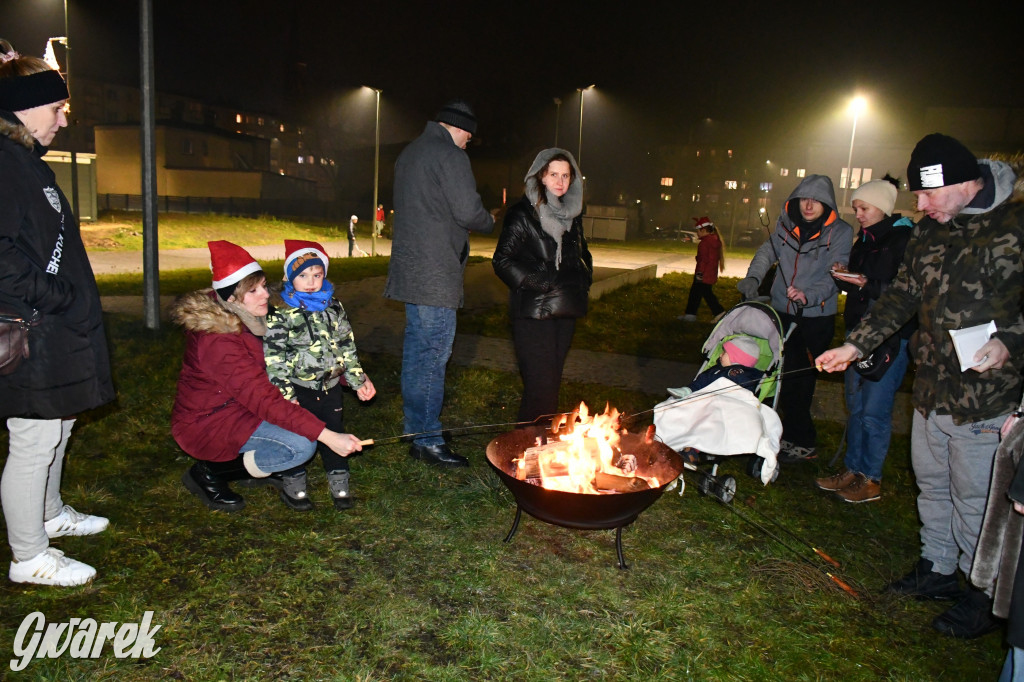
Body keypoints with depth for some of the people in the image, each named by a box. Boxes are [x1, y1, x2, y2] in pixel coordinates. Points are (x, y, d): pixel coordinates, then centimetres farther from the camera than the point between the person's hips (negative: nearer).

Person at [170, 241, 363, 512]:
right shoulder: (219, 340, -30)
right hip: (207, 423, -9)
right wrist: (328, 437, -36)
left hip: (237, 405, 9)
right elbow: (265, 401, -33)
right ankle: (208, 473, -5)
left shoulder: (249, 318, -3)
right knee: (301, 446, -24)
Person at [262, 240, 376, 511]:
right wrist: (285, 395, -17)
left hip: (331, 386, 4)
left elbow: (347, 346, 11)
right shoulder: (280, 313, -10)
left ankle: (339, 486, 25)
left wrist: (358, 379, 8)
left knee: (334, 433, 11)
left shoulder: (333, 307, 5)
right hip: (298, 390, -4)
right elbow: (273, 358, -12)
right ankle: (293, 486, 25)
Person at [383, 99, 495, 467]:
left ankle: (415, 432, 25)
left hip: (410, 268, 10)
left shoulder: (409, 153, 19)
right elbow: (468, 212, -18)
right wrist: (489, 221, 4)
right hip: (435, 273, -10)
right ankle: (428, 440, 1)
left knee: (415, 351, 15)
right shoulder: (450, 155, -11)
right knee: (433, 353, -5)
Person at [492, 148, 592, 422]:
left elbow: (582, 254, 30)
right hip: (533, 313, -6)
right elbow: (503, 261, -11)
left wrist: (583, 281, 12)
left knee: (552, 381, 12)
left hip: (565, 311, 7)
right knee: (541, 382, -11)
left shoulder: (573, 214, 15)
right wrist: (540, 284, -15)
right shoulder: (523, 214, -6)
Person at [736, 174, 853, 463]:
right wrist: (753, 278, 2)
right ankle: (794, 436, 22)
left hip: (816, 317, -4)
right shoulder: (786, 224, 7)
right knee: (785, 376, 8)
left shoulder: (840, 232, -6)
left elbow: (835, 275, -14)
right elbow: (767, 252, 20)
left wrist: (808, 295, -31)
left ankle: (802, 443, 9)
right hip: (782, 311, 5)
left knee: (800, 379, -5)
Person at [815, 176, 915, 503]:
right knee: (855, 405, 13)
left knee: (874, 411, -4)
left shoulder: (907, 240, -10)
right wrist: (845, 277, 3)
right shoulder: (864, 240, 15)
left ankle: (872, 480, 9)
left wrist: (867, 284, -23)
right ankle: (853, 470, 24)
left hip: (890, 338, -8)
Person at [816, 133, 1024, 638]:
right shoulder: (929, 231, 8)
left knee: (975, 501, 5)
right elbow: (902, 296, 13)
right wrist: (855, 345, 6)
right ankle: (937, 570, 39)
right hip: (930, 390, 7)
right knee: (932, 485, 20)